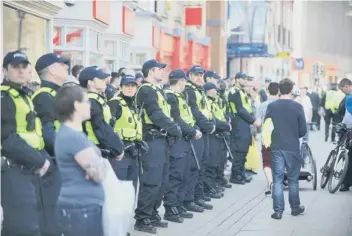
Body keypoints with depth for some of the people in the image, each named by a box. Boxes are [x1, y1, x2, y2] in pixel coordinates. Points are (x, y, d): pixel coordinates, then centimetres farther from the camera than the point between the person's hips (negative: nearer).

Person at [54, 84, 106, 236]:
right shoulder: (74, 136, -19)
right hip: (82, 209, -10)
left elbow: (88, 168, 17)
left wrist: (95, 161, -4)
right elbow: (99, 174, -20)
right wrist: (99, 161, 0)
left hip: (80, 206, 10)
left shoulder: (68, 133, 12)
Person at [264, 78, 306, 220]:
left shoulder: (271, 106, -4)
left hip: (276, 147, 1)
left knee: (277, 180, 5)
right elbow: (303, 130, -5)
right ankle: (295, 208, 22)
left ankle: (278, 211, 3)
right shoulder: (297, 106, -8)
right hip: (292, 148, -1)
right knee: (293, 179, 12)